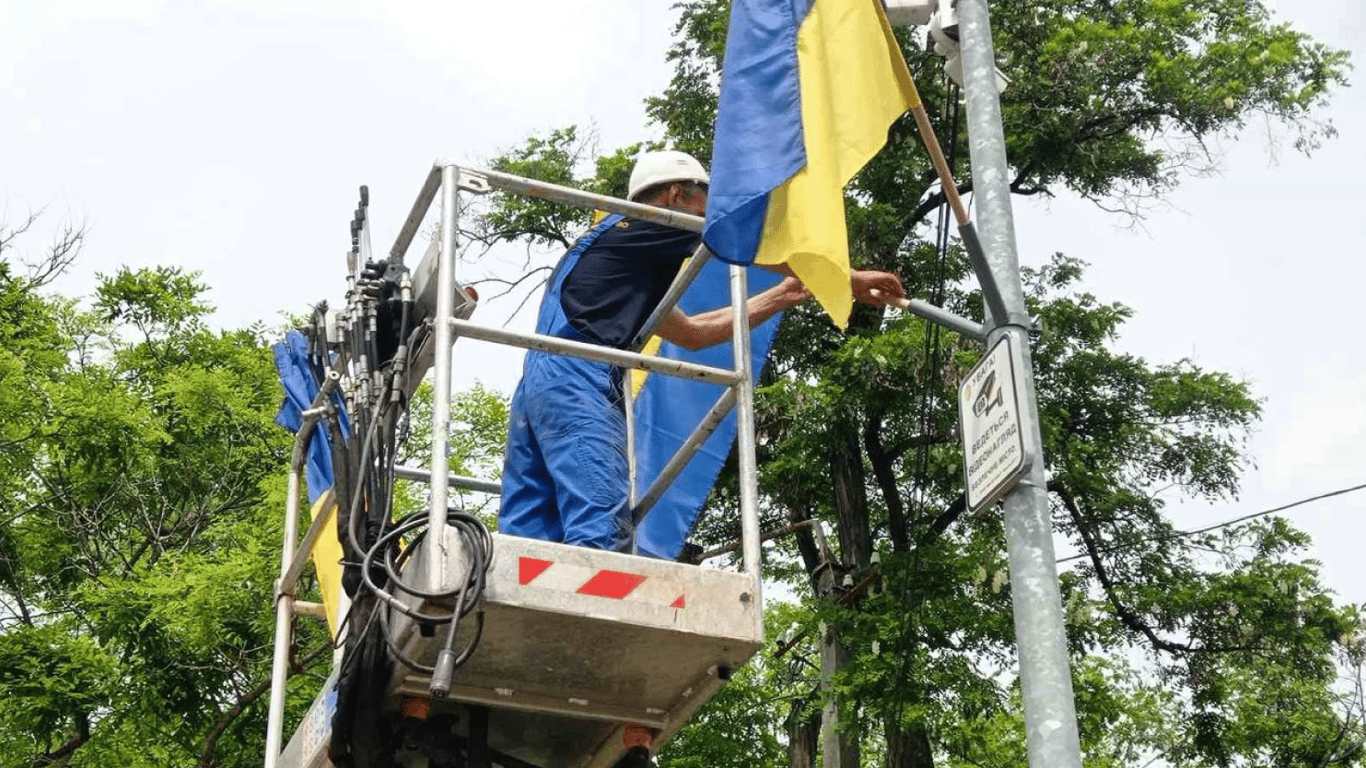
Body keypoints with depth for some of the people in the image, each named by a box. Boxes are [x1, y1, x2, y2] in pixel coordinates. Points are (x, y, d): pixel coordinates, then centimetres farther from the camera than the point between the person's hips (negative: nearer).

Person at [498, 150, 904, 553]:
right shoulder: (653, 225, 9)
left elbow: (692, 333, 36)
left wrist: (781, 296, 38)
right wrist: (849, 280, 17)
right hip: (579, 378, -9)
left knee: (526, 538, -1)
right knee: (601, 536, -21)